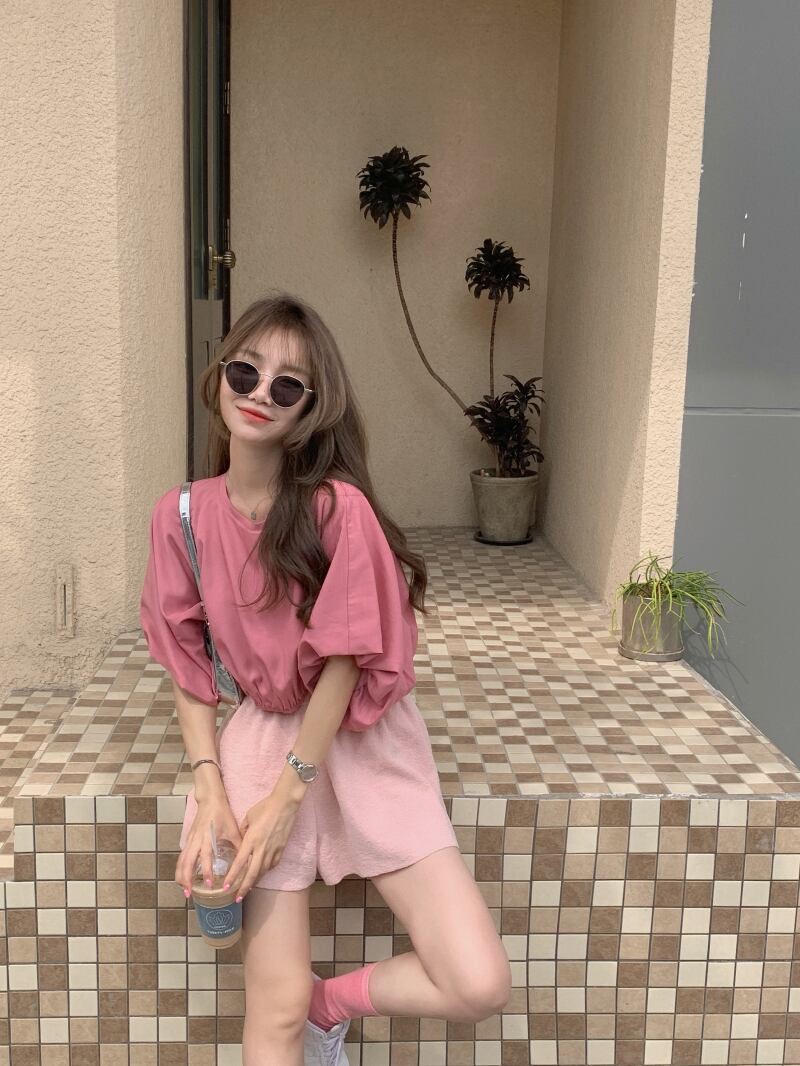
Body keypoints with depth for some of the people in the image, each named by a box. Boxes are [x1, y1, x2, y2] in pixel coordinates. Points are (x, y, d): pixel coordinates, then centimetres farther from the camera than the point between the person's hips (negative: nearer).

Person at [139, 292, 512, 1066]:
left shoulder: (338, 507, -18)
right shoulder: (180, 516, -6)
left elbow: (342, 664, -15)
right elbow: (186, 666, 1)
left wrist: (286, 798, -13)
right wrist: (209, 789, -9)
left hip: (362, 740, -1)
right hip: (263, 733, 2)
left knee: (480, 988, -9)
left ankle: (329, 1002, 16)